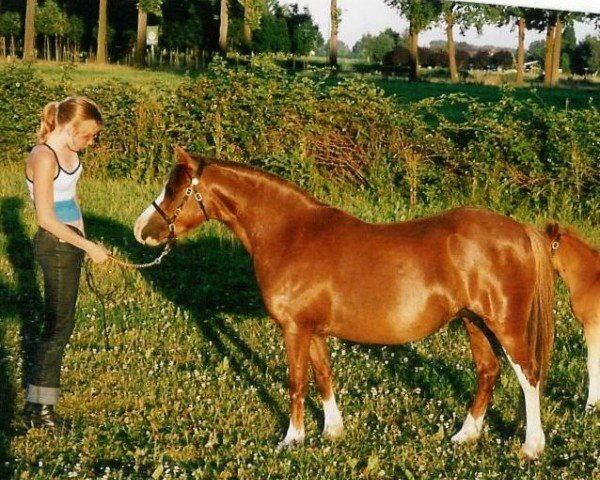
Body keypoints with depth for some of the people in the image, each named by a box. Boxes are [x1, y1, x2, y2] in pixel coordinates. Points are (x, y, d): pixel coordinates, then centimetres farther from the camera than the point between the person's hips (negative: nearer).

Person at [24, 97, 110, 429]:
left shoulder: (69, 152, 4)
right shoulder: (43, 158, -22)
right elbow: (46, 219, -23)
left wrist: (83, 239, 15)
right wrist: (89, 247, -19)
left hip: (69, 243, 9)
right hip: (55, 247, -9)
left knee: (59, 319, 20)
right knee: (59, 324, -2)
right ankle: (38, 409, 6)